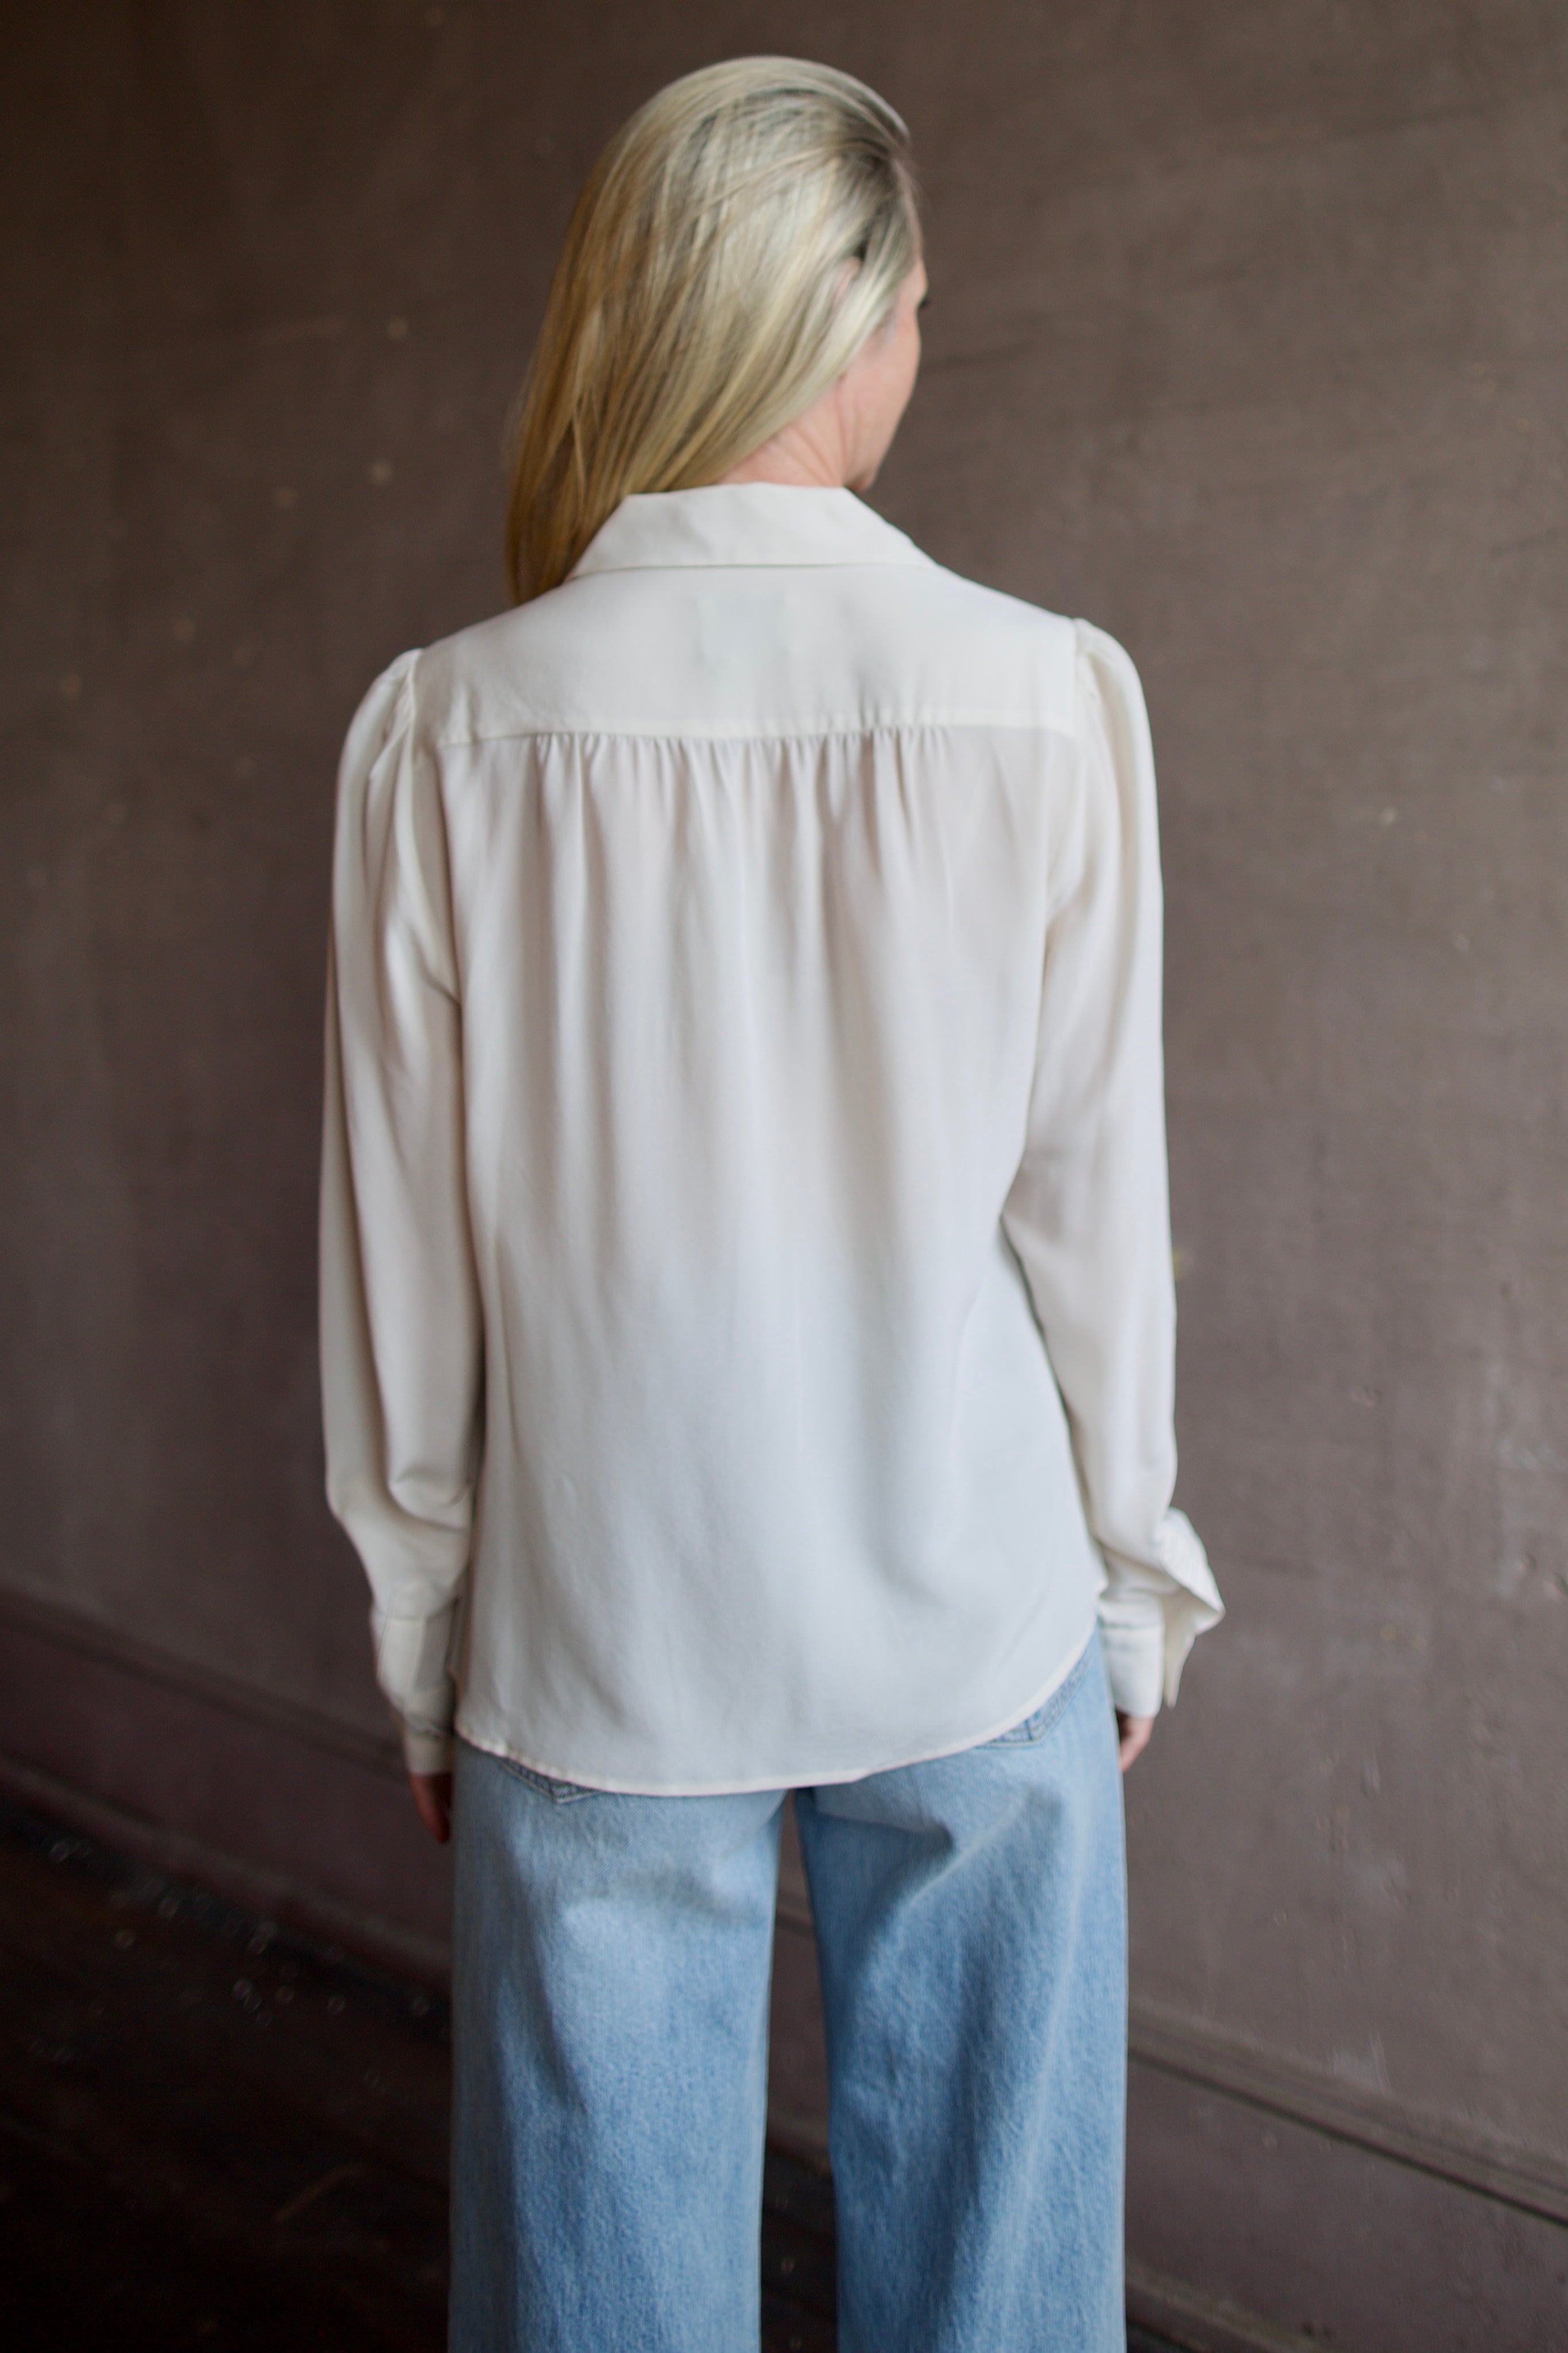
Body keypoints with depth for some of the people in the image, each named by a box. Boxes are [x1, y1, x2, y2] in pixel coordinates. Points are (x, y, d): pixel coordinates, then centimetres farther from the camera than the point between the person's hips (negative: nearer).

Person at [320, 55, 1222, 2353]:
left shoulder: (449, 731, -10)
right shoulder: (1047, 701, -11)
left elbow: (402, 1257, -4)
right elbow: (1093, 1213, -5)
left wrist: (425, 1647, 10)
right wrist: (1134, 1584, 10)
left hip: (596, 1644, 1)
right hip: (971, 1628, 0)